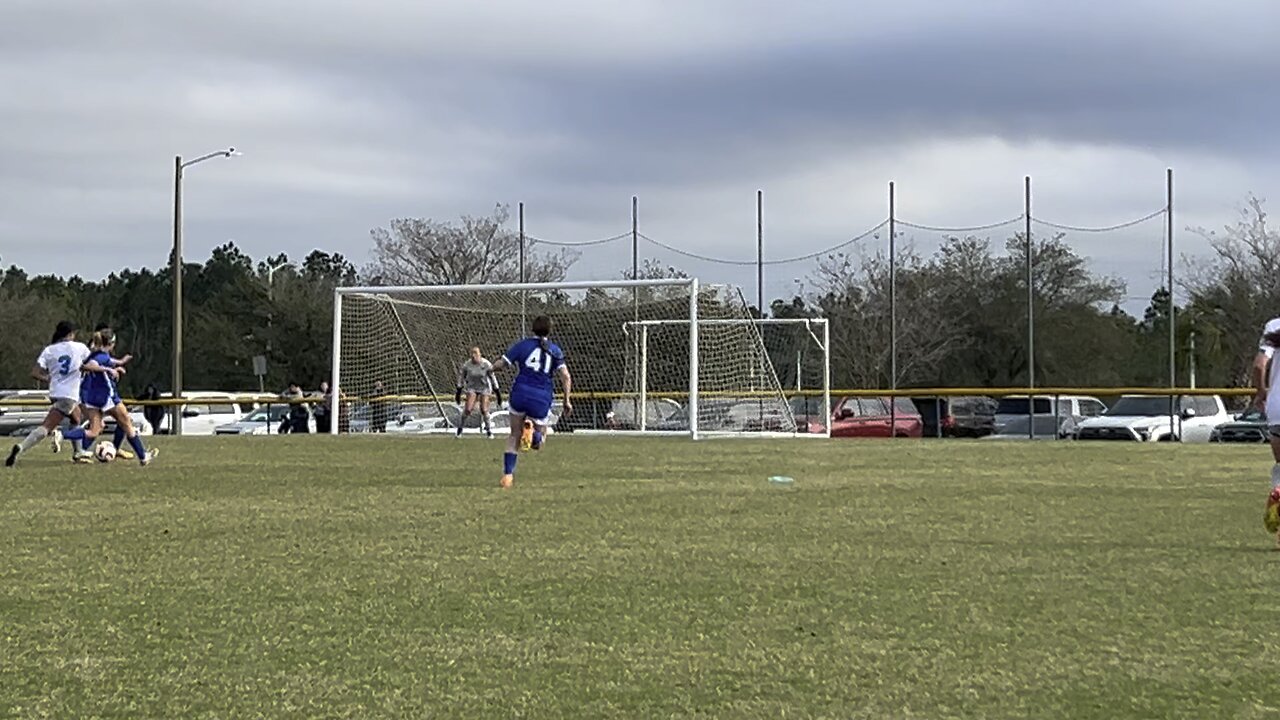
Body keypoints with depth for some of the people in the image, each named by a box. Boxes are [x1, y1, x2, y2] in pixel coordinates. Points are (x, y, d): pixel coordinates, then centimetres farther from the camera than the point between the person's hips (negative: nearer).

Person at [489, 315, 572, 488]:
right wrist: (567, 401, 3)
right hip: (543, 399, 0)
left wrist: (493, 368, 25)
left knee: (514, 435, 20)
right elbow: (566, 376, -2)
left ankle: (508, 474, 9)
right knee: (539, 443, 17)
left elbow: (498, 365, 2)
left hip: (520, 394, 0)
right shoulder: (555, 350, 9)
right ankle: (534, 433, -20)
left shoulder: (523, 345, 6)